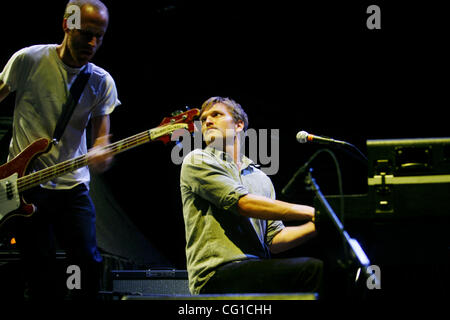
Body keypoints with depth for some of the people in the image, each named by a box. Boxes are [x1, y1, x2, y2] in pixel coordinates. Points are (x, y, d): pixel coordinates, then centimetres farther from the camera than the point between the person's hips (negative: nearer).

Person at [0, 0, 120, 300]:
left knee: (89, 264, -10)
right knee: (43, 278, -6)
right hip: (25, 184, -2)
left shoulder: (102, 82, 3)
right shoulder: (28, 60, -5)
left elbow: (101, 137, 1)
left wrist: (100, 155, -23)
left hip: (73, 186, 2)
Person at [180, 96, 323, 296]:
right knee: (314, 270, -29)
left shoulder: (261, 179, 26)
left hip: (256, 276, 6)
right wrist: (310, 213, -10)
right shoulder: (197, 162, 6)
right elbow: (242, 203, -8)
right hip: (217, 274, -6)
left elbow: (273, 240, 18)